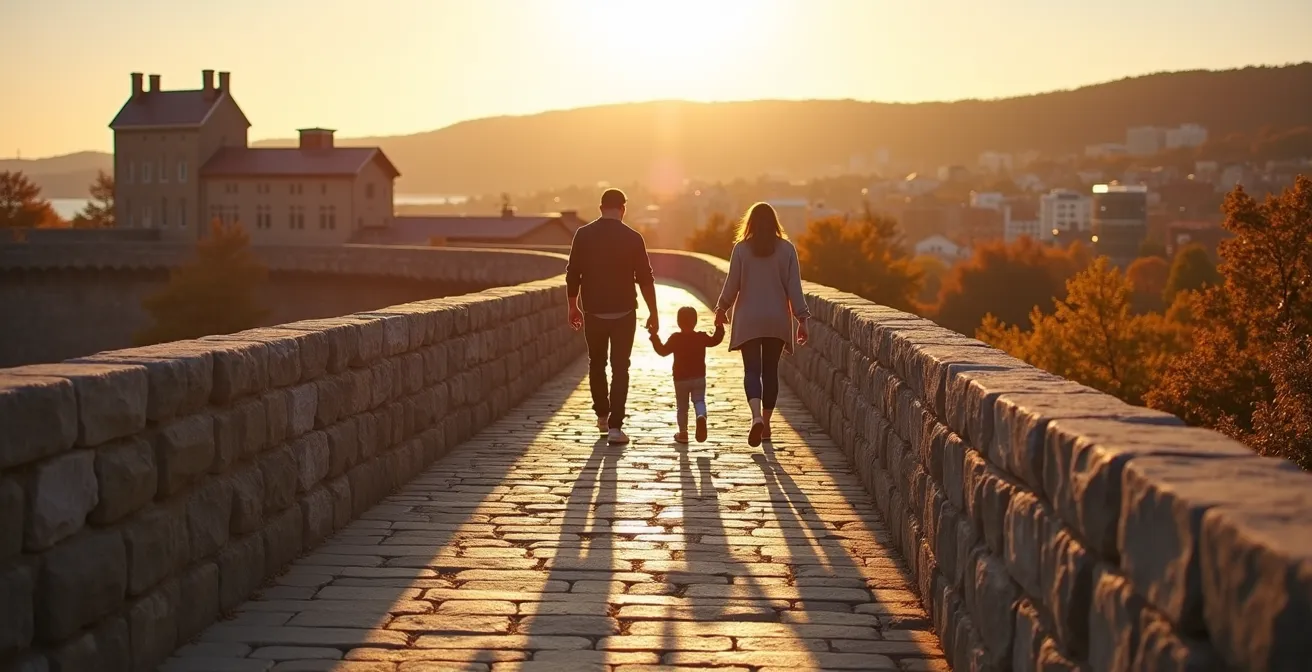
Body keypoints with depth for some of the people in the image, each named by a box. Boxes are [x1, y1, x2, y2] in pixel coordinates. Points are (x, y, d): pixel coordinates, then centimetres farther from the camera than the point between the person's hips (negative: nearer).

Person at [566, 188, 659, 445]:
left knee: (596, 364, 20)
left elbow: (572, 274, 1)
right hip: (624, 313, -2)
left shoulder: (583, 234, -3)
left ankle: (602, 416, 29)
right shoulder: (632, 238, -7)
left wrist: (573, 306, 13)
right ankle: (615, 426, -5)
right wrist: (653, 313, 4)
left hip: (594, 312, 2)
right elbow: (645, 279, -5)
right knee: (620, 368, 1)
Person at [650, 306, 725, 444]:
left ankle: (683, 433, 14)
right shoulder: (702, 337, -1)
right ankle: (701, 416, -29)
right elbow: (716, 340, 14)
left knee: (682, 407, 10)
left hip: (680, 379, -1)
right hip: (699, 378, 1)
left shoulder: (675, 338, -8)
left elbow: (663, 351, -4)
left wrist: (654, 337, 2)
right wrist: (719, 327, 24)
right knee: (699, 401, 4)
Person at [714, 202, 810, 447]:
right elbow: (794, 286, -4)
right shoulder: (787, 249, -2)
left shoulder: (742, 248, -5)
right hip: (777, 321, 2)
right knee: (770, 371, 12)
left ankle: (757, 417, -25)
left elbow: (732, 283, -2)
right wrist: (802, 318, 0)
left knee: (752, 370, -2)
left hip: (748, 321, -2)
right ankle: (766, 423, 17)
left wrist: (721, 308, 14)